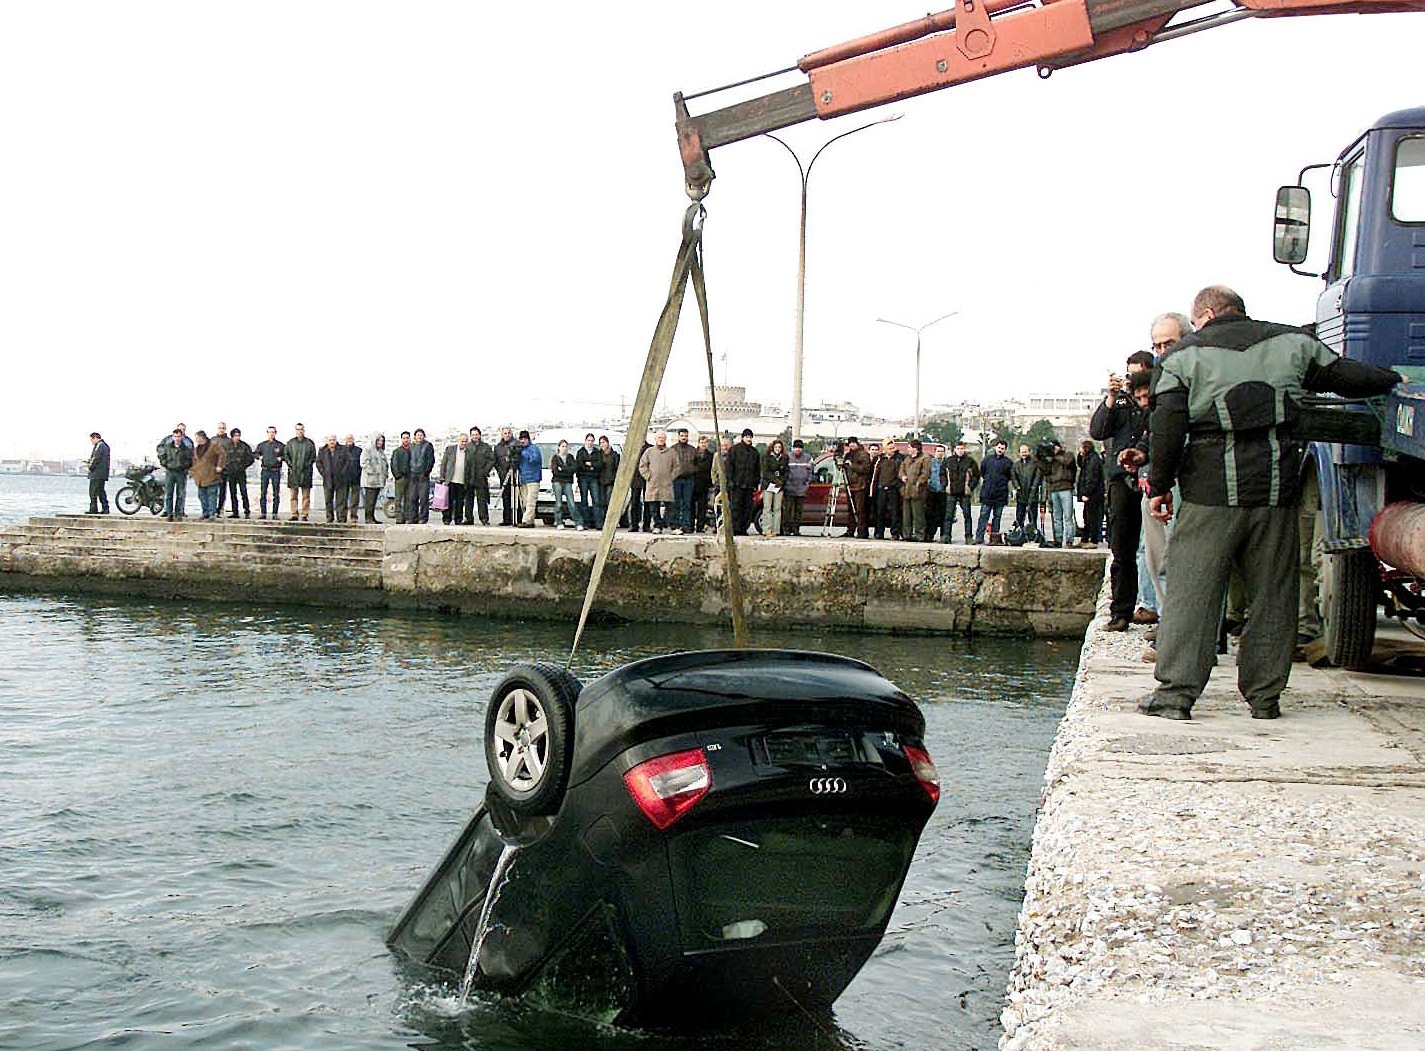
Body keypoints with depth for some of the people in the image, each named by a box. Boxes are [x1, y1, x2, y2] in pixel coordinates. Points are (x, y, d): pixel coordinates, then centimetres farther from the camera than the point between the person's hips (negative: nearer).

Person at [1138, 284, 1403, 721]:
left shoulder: (1186, 353, 3)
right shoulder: (1292, 342, 12)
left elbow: (1166, 426, -5)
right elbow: (1347, 377, 18)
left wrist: (1159, 484, 2)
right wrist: (1395, 379, 37)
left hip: (1212, 488, -3)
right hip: (1277, 487, 3)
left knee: (1191, 591, 0)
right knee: (1271, 594, 10)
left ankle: (1175, 691, -3)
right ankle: (1264, 696, 14)